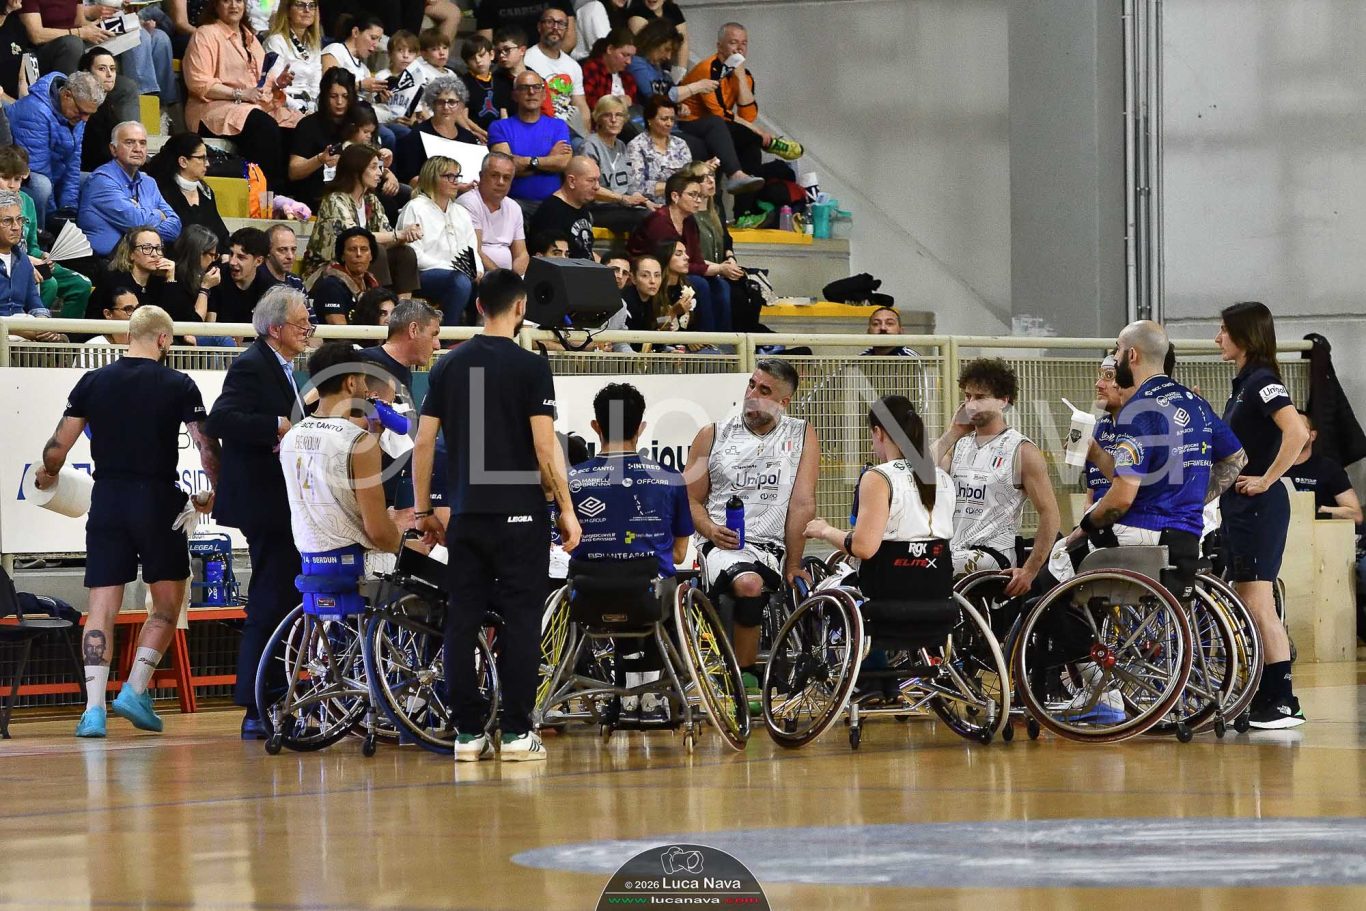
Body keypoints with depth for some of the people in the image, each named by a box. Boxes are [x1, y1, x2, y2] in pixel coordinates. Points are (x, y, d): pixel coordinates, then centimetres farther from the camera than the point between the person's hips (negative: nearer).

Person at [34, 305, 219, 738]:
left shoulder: (94, 382, 2)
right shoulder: (178, 385, -3)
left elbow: (58, 446, 2)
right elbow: (207, 447, -6)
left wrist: (46, 475, 23)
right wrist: (210, 493, 11)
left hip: (107, 500, 2)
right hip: (160, 502, -2)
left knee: (102, 604, 3)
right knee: (167, 602, 12)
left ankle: (93, 706, -5)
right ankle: (136, 689, 1)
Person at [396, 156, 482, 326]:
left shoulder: (461, 212, 25)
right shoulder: (415, 209, 2)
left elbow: (472, 251, 16)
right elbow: (415, 256, -8)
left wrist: (478, 271, -6)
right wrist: (448, 267, -17)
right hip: (424, 275, -6)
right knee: (460, 281, -36)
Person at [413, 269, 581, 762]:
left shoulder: (448, 366, 7)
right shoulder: (530, 367, -7)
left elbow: (423, 444, 7)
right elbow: (545, 449, -11)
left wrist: (423, 510, 15)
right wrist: (567, 510, -2)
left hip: (465, 516, 4)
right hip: (519, 514, -4)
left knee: (462, 623, 5)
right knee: (521, 623, 0)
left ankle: (468, 733, 4)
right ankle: (516, 732, -2)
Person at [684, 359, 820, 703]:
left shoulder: (802, 436, 11)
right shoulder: (713, 435, 13)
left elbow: (803, 505, 4)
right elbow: (690, 497, 13)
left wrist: (793, 565, -3)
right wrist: (711, 529, -8)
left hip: (772, 548, 1)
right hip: (721, 543, -1)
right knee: (748, 584, -35)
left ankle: (743, 675, -7)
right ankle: (746, 674, -17)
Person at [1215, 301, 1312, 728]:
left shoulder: (1263, 382, -14)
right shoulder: (1244, 384, 16)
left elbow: (1297, 432, -29)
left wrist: (1266, 480, -22)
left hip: (1260, 507, -10)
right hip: (1238, 507, 10)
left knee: (1259, 603, -10)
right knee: (1249, 605, 10)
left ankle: (1284, 702, -10)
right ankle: (1265, 699, 13)